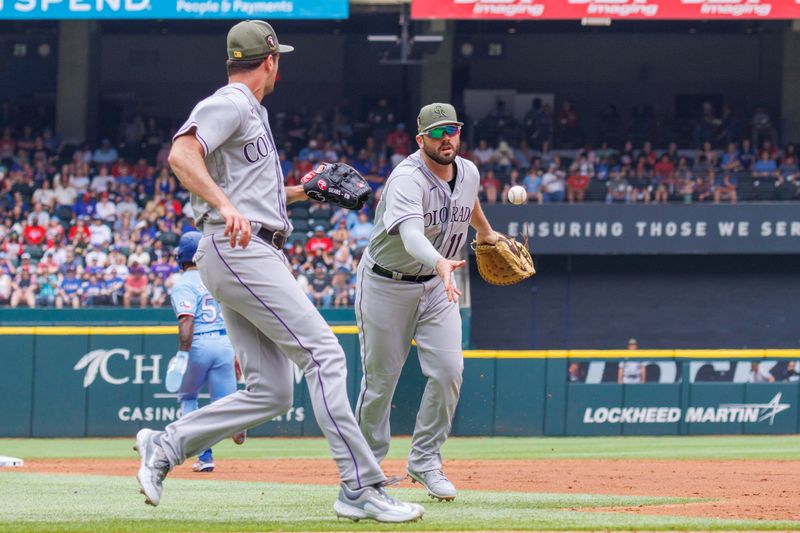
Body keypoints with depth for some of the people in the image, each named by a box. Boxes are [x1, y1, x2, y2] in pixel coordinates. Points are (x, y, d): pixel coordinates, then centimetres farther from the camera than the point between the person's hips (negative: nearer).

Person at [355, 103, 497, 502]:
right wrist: (440, 262, -64)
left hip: (436, 287, 5)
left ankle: (424, 459, 4)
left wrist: (485, 232, 40)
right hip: (386, 285, -5)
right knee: (380, 379, 2)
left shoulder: (468, 173, -4)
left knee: (448, 371, -10)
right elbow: (411, 234, -46)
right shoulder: (407, 178, -27)